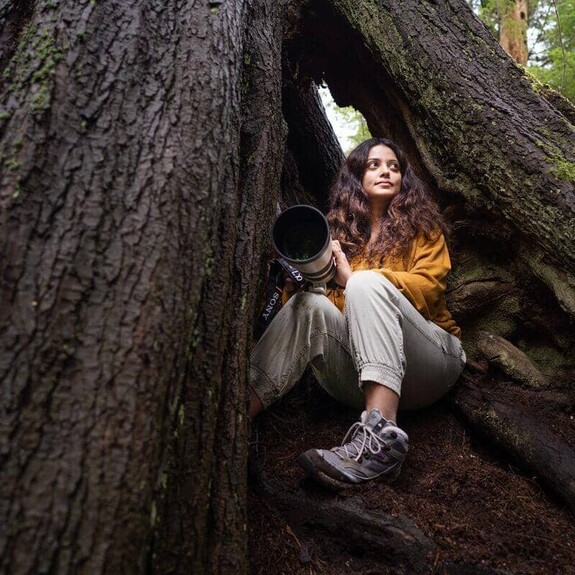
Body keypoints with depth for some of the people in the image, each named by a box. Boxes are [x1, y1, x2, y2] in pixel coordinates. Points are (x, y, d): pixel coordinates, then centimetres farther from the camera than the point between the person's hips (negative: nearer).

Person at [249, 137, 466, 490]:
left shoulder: (421, 225, 12)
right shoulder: (343, 230, 17)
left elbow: (428, 286, -6)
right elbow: (337, 302, 5)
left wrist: (353, 278, -17)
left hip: (431, 360, -2)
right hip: (363, 370, 2)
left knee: (367, 283, -28)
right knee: (309, 304, -24)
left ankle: (381, 432, -48)